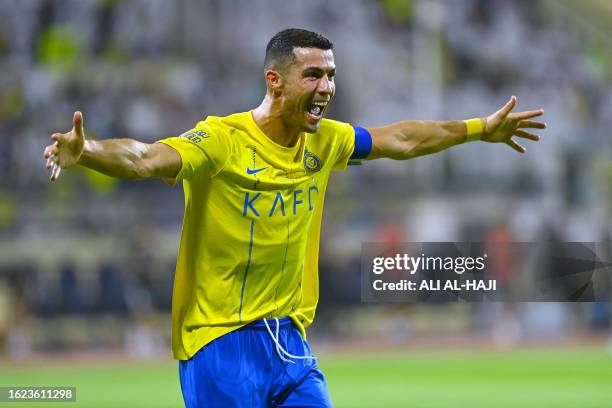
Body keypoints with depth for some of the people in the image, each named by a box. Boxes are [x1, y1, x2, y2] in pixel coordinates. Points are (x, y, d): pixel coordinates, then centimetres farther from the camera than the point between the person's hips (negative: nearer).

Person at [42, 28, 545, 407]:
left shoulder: (324, 141, 6)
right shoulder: (222, 139, -15)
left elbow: (399, 140, 22)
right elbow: (145, 158, -30)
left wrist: (480, 129, 29)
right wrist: (86, 151, -50)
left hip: (290, 337, 7)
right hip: (220, 339, -7)